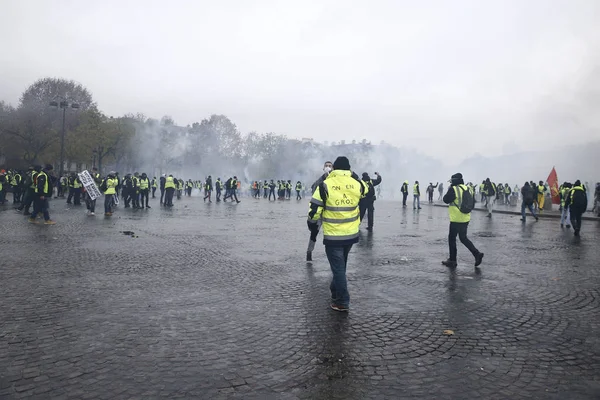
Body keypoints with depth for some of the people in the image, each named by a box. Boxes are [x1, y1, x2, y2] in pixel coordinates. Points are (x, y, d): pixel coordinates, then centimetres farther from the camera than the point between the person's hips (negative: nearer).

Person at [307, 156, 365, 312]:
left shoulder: (325, 185, -13)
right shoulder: (357, 184, -3)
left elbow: (314, 210, -11)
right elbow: (365, 189, 23)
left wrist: (312, 226, 6)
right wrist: (353, 175, 19)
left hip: (333, 235, -4)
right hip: (351, 234, 5)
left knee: (338, 267, 3)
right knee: (341, 264, 23)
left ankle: (342, 302, 6)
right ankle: (335, 291, 40)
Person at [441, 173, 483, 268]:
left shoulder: (454, 189, -14)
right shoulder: (469, 189, 9)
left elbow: (446, 200, -9)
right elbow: (472, 204, 13)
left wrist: (449, 190, 3)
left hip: (456, 219, -7)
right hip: (466, 219, 8)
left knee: (452, 238, 6)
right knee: (463, 238, 20)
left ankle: (452, 260, 11)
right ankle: (477, 254, 8)